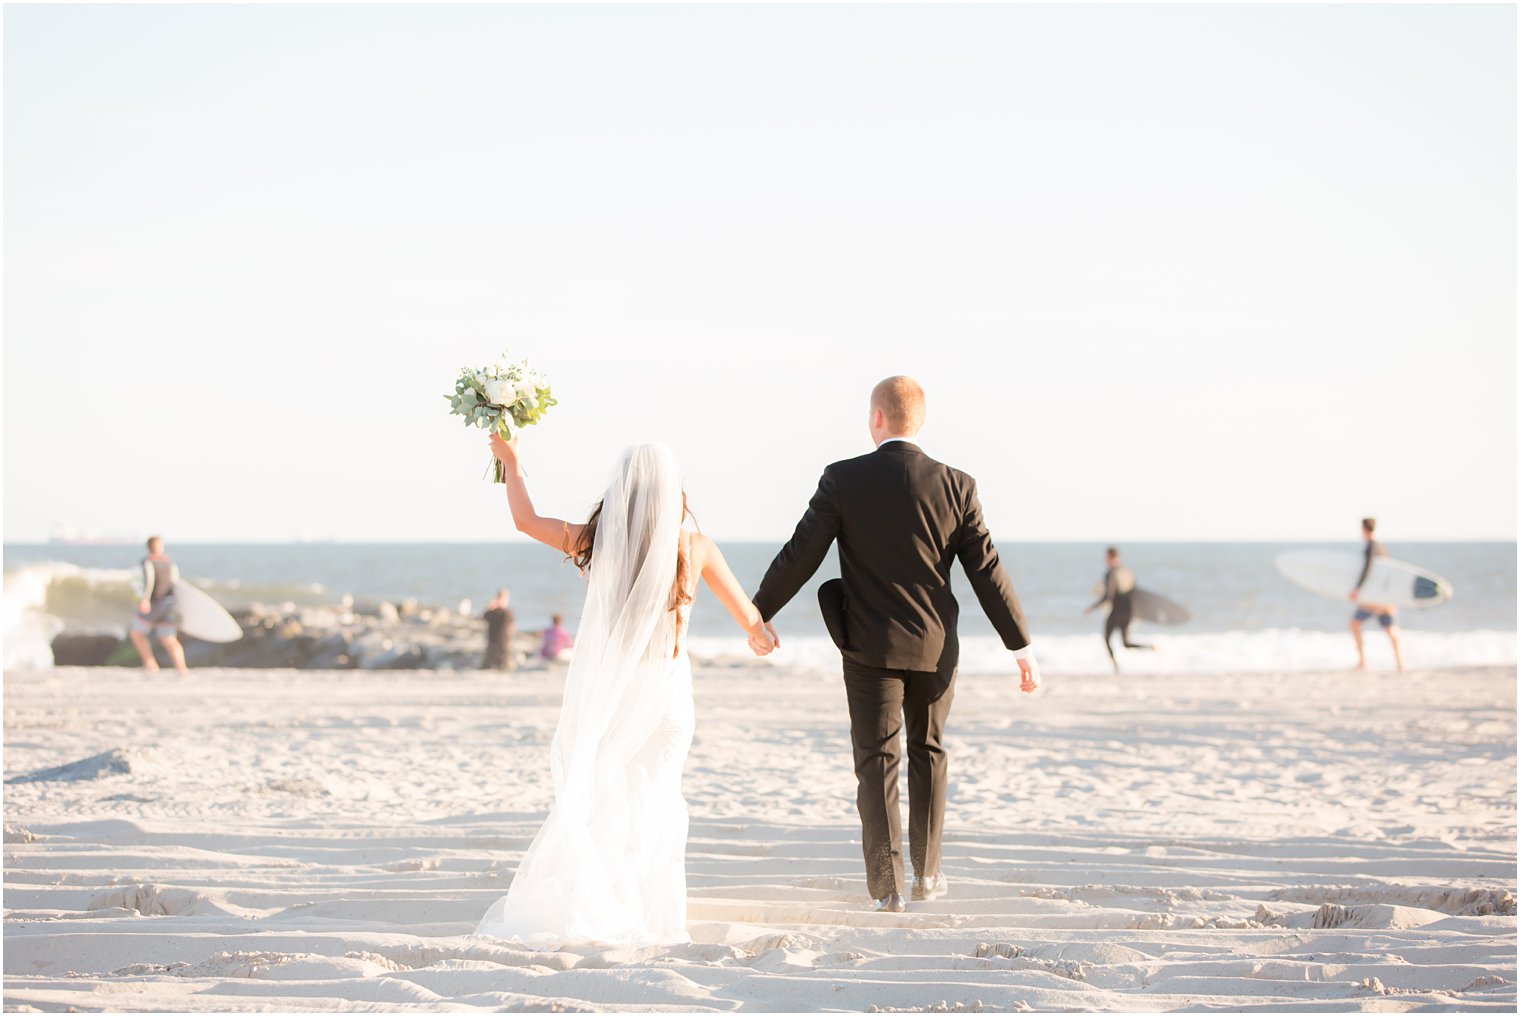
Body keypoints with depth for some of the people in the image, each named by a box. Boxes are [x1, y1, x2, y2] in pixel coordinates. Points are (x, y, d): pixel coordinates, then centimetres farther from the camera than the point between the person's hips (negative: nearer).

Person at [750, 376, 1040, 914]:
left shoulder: (843, 480, -9)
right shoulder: (955, 486, -5)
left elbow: (800, 555, -8)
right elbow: (987, 571, -5)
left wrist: (759, 613, 5)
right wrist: (1021, 645, 0)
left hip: (871, 647, -2)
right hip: (935, 647, 2)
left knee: (876, 759, 3)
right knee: (928, 752, 19)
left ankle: (887, 883, -4)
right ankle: (927, 871, 26)